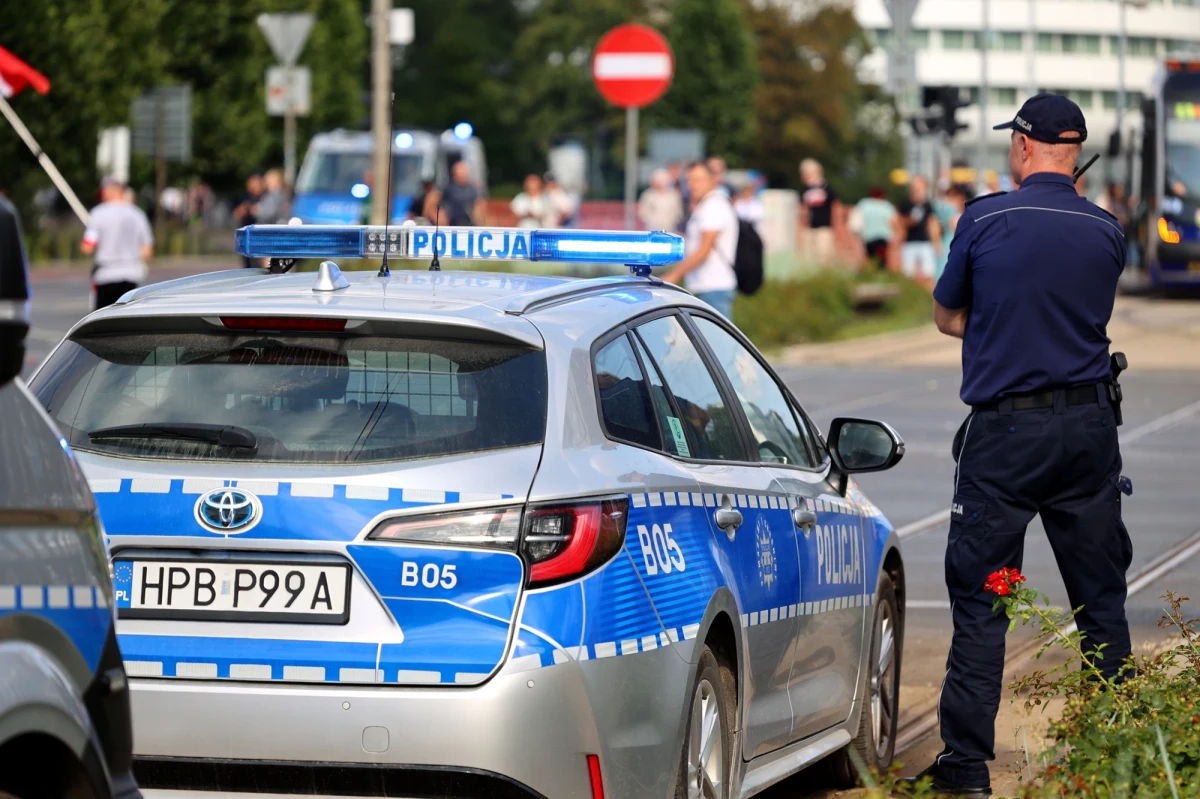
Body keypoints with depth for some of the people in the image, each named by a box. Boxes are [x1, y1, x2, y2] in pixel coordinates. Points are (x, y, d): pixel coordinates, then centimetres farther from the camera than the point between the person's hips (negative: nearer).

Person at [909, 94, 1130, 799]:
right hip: (1088, 427, 3)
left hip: (1006, 432, -3)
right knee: (1101, 601, 12)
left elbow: (948, 317, 5)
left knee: (981, 602, 2)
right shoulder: (1107, 232, 1)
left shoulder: (986, 220, -7)